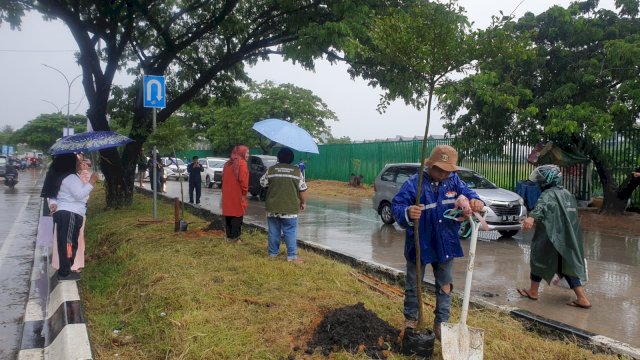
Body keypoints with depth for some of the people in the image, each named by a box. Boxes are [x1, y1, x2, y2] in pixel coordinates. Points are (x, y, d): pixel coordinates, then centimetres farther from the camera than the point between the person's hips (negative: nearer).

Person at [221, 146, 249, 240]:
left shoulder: (228, 163, 16)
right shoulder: (242, 163, -11)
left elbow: (224, 178, 17)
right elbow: (242, 179, -20)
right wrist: (244, 192, -11)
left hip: (227, 193, 8)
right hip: (237, 194, -8)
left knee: (229, 213, 13)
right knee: (237, 214, -2)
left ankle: (229, 235, 17)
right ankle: (235, 236, -1)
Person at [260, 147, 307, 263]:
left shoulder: (271, 170, 0)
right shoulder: (296, 171, -3)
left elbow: (262, 183, 10)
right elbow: (302, 190, -2)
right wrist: (302, 203, 11)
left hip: (272, 207, 2)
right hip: (290, 208, -2)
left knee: (273, 231, 12)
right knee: (290, 232, 2)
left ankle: (273, 253, 20)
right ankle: (292, 256, 1)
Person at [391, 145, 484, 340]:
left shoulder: (453, 180, -3)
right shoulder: (414, 183, -19)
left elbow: (466, 193, -3)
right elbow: (396, 205, -25)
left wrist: (476, 201, -29)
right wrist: (407, 213, -49)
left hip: (445, 245, 4)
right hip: (419, 245, -3)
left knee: (445, 285, 13)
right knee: (414, 285, 12)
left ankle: (441, 322, 28)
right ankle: (411, 319, 32)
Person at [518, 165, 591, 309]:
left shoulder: (549, 194, -13)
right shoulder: (567, 194, 16)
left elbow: (542, 206, -38)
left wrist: (532, 217, -56)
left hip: (552, 237, -8)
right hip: (568, 239, 8)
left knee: (539, 259, 11)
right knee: (568, 265, 12)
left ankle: (533, 291, 22)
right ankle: (582, 298, 5)